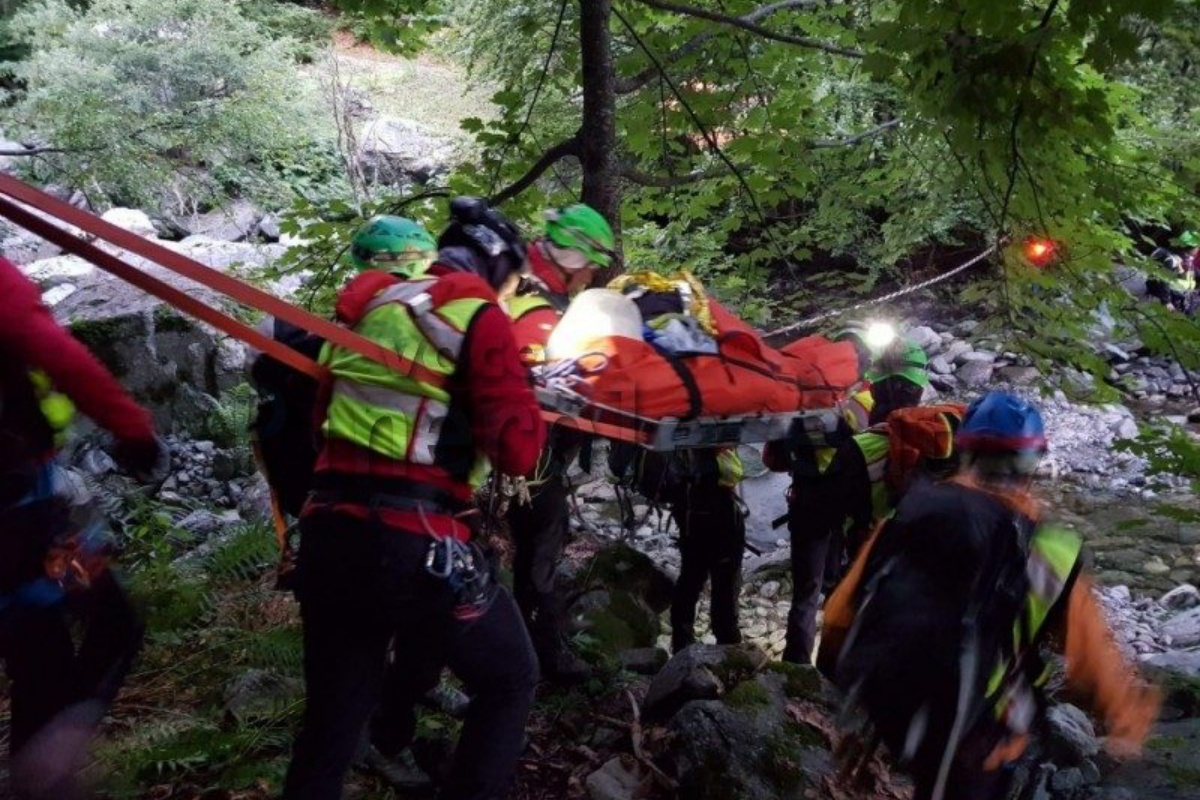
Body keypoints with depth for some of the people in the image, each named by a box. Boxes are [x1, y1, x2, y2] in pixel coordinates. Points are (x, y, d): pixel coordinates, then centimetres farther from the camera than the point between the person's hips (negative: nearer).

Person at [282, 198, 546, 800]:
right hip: (413, 543, -6)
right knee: (508, 682, 15)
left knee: (333, 713, 18)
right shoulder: (478, 315, -3)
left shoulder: (369, 306, 16)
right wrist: (521, 392, 10)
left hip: (326, 533, 7)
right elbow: (517, 452, -9)